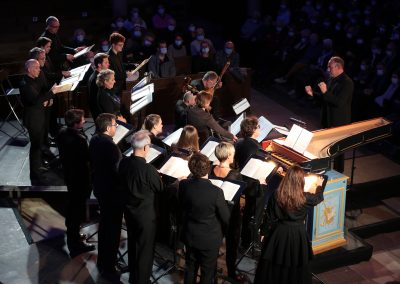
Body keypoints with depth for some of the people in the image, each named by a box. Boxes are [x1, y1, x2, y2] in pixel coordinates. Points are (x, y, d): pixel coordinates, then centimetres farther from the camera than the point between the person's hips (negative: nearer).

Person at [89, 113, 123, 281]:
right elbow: (118, 171, -26)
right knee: (113, 229, 4)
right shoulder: (110, 146, -28)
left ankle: (102, 260, 41)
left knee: (105, 224, 25)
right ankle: (108, 268, 14)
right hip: (112, 191, -9)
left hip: (100, 187, 9)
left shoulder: (95, 140, 0)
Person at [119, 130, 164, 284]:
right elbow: (159, 188, -12)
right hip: (145, 214, -7)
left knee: (132, 244, 23)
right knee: (145, 249, 10)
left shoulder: (124, 163, -8)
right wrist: (156, 177, 8)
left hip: (129, 210, 7)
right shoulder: (148, 169, -28)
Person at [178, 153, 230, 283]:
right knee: (207, 272, 16)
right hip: (210, 239, -4)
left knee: (190, 267, 25)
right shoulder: (216, 192, -29)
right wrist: (222, 232, 4)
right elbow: (226, 218, -16)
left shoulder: (183, 185, -18)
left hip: (189, 235, 4)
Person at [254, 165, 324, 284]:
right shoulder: (305, 198, -12)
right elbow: (319, 197, 11)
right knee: (296, 268, 15)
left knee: (273, 267, 16)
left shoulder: (276, 196, -13)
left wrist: (264, 233, 9)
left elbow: (269, 218, -6)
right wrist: (319, 185, 31)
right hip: (297, 235, -1)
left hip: (279, 234, 1)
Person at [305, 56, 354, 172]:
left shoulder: (347, 83, -19)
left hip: (339, 122, -8)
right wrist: (312, 93, 0)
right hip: (328, 120, 8)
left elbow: (339, 102, -28)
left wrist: (325, 92, -31)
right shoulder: (332, 79, 8)